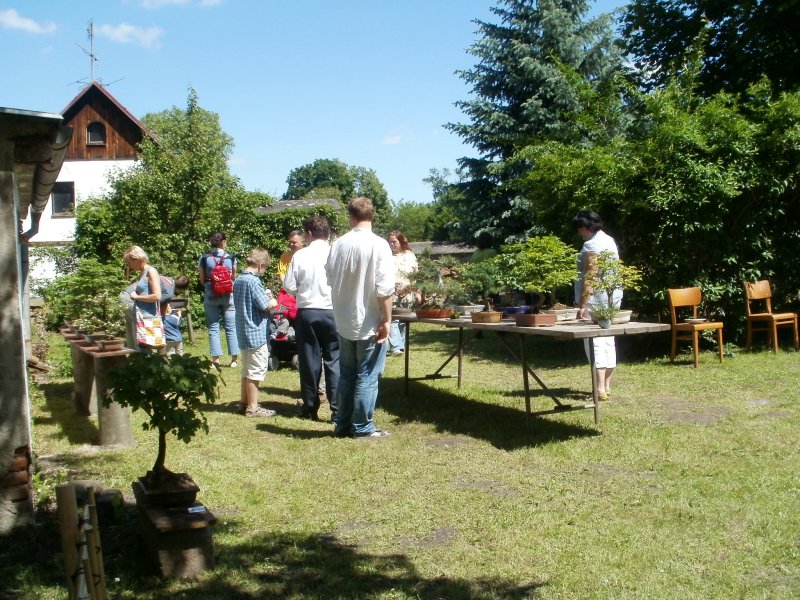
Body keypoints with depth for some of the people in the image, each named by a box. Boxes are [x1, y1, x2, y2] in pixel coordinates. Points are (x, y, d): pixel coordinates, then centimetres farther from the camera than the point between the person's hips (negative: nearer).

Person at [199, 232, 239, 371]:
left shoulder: (204, 258, -2)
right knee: (231, 327, 7)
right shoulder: (230, 258, -3)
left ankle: (216, 359, 0)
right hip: (228, 295, 0)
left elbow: (202, 280, 2)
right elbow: (234, 278, 6)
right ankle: (234, 359, 9)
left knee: (213, 328, 4)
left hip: (210, 296, 0)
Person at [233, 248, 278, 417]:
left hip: (243, 332, 9)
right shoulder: (253, 281, -19)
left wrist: (264, 295, 9)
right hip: (256, 333, -9)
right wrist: (273, 301, 2)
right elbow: (265, 306, -18)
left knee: (247, 370, 18)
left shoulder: (238, 280, 9)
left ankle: (244, 403, 26)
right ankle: (253, 408, 5)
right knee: (256, 371, -1)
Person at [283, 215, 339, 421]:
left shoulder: (300, 255, -6)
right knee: (334, 360, 6)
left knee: (309, 360, 10)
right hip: (333, 311, 0)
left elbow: (289, 286, -2)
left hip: (307, 312, 0)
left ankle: (310, 408, 17)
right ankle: (337, 408, 3)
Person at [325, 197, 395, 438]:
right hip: (370, 323, -5)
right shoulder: (378, 245, -14)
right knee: (367, 376, 4)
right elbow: (384, 289, -18)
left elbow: (330, 279, 10)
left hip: (344, 321, 5)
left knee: (346, 374, 15)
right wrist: (386, 320, -11)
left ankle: (343, 424, 22)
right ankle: (363, 427, 10)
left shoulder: (338, 244, -1)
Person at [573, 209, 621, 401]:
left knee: (595, 343, -9)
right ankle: (607, 386, 17)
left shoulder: (591, 245, -13)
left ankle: (600, 389, -13)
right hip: (613, 296, 10)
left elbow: (589, 276, -19)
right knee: (608, 341, 11)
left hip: (595, 299, -10)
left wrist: (582, 304, -19)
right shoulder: (609, 241, 16)